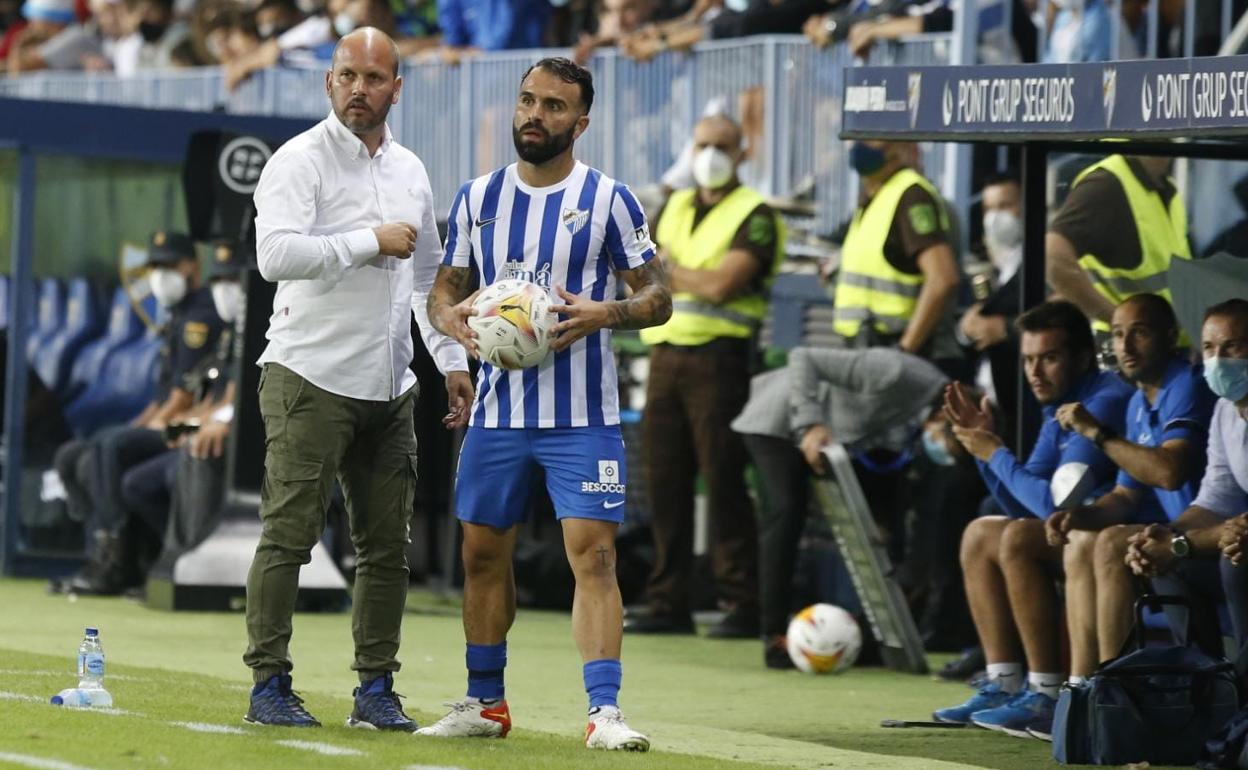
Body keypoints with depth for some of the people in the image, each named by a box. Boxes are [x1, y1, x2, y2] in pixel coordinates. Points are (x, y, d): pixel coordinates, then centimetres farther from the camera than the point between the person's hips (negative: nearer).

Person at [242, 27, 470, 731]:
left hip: (390, 385, 6)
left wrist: (452, 357, 18)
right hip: (311, 378, -6)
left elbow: (427, 275, 25)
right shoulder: (300, 161, -6)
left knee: (388, 545, 6)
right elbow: (276, 254, -21)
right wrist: (371, 242, -18)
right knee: (289, 535, -6)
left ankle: (376, 687, 12)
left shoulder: (411, 171, 15)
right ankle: (269, 685, -2)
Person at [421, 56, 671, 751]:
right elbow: (448, 284, 16)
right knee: (484, 553, 9)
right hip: (498, 410, 4)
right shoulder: (478, 197, 8)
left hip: (582, 415, -4)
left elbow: (658, 295, -1)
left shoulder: (607, 199, -3)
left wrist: (605, 314, -21)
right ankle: (485, 702, 23)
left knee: (593, 553, -12)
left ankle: (605, 712, -14)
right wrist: (450, 314, -7)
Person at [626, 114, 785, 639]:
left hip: (717, 357, -6)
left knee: (723, 481, -8)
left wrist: (671, 269, 0)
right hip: (665, 354, 6)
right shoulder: (674, 208, 19)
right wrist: (693, 278, -4)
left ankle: (743, 606, -5)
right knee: (665, 481, 4)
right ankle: (668, 603, 9)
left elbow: (720, 285, -13)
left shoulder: (754, 216, -2)